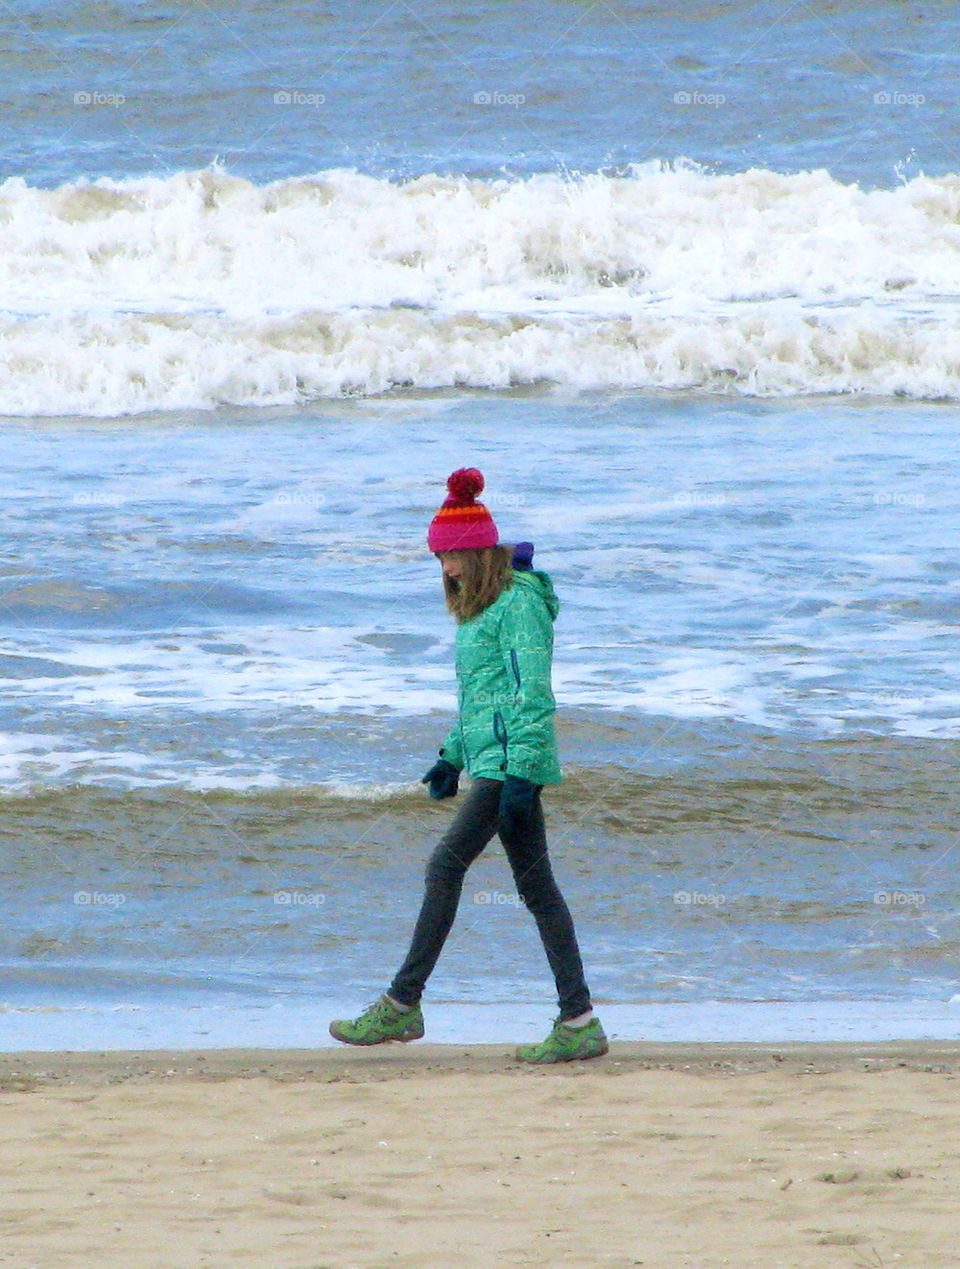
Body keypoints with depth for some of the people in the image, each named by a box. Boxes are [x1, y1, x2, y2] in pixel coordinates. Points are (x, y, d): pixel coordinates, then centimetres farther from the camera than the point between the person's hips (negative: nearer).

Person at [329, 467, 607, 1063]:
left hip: (510, 758, -10)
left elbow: (534, 693, -17)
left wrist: (519, 774, -22)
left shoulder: (518, 603, -11)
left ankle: (402, 1004, -8)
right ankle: (578, 1021, 3)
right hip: (492, 759, 10)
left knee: (447, 864, -11)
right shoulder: (484, 606, 19)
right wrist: (453, 756, 25)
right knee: (536, 885, 5)